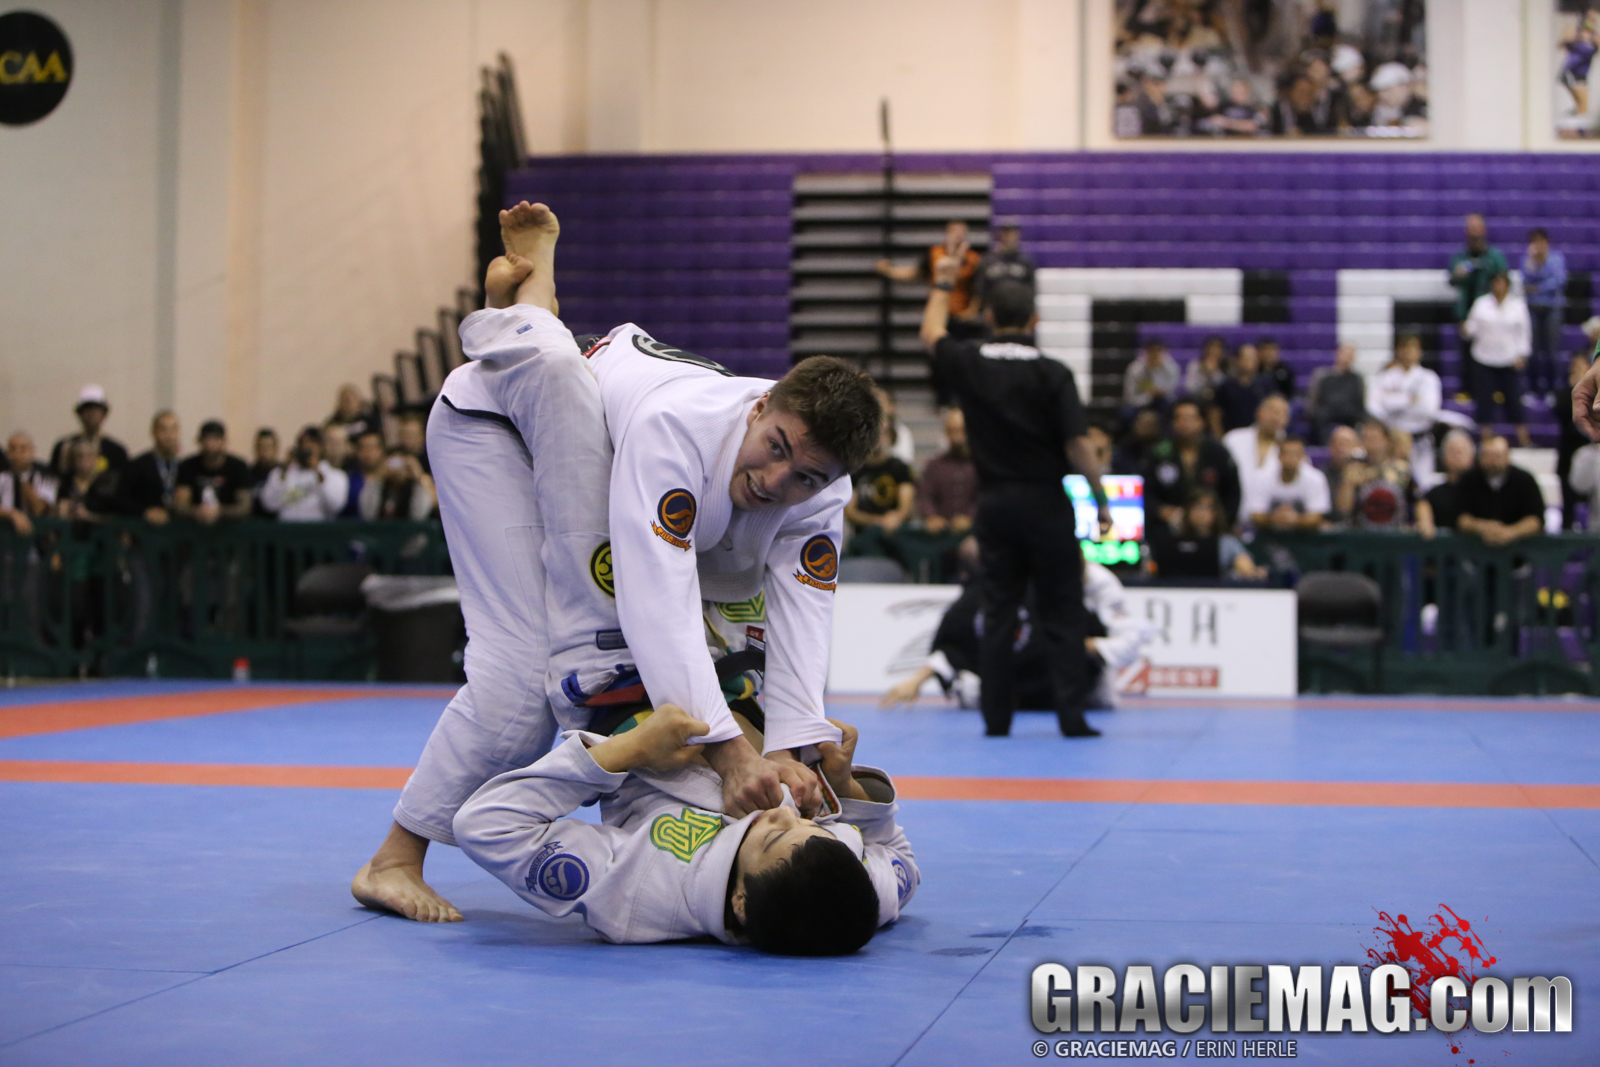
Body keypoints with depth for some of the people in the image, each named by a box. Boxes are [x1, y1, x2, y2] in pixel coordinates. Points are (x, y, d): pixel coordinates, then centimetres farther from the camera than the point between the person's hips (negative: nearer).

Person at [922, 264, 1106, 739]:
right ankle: (1072, 714, -1)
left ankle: (997, 718, 9)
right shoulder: (1052, 374, -10)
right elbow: (1078, 444, -12)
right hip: (1045, 503, -3)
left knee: (998, 611, 8)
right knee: (1061, 612, 3)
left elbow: (932, 333, 21)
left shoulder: (968, 365, -1)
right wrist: (1101, 499, -2)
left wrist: (943, 285, 36)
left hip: (994, 502, 3)